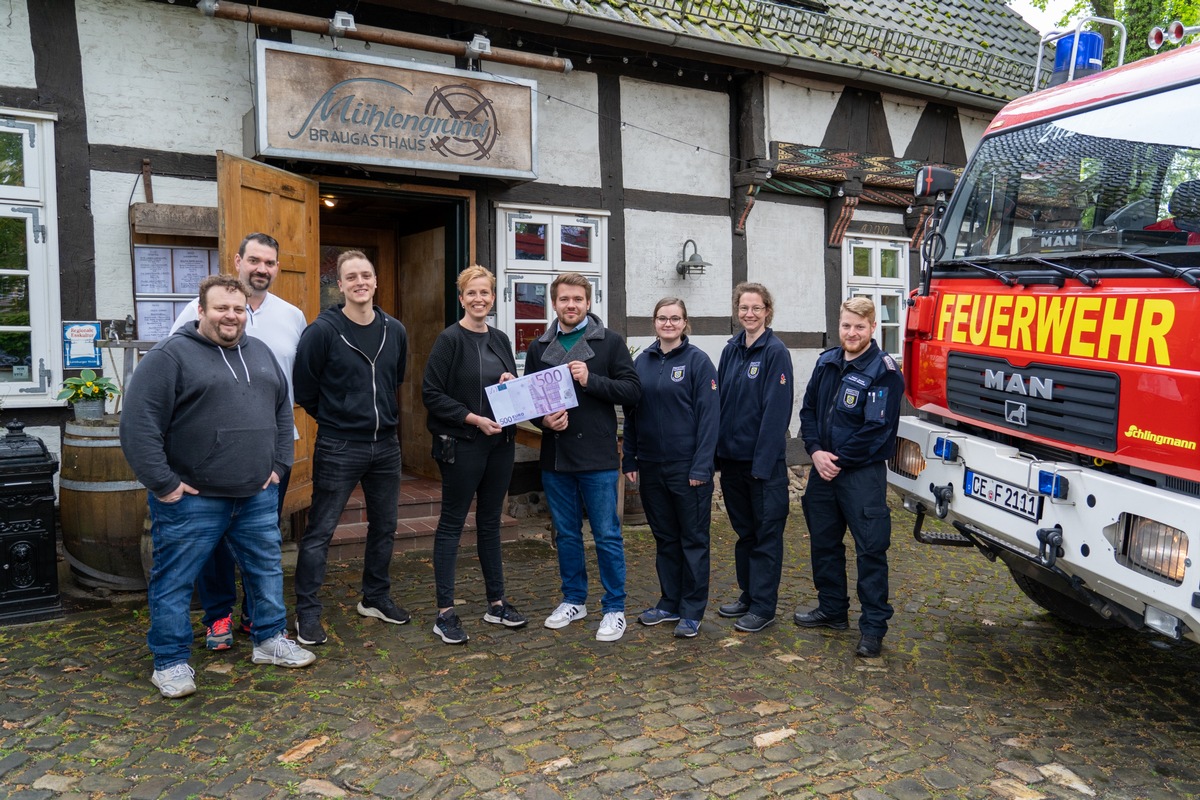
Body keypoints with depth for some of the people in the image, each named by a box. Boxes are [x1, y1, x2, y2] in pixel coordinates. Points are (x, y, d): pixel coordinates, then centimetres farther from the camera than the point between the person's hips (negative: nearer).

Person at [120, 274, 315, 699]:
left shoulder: (260, 353, 11)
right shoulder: (170, 355, -10)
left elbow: (282, 410, 19)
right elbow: (139, 424, -15)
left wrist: (278, 464, 10)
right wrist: (163, 484, -15)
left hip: (258, 495, 6)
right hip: (190, 500, -6)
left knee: (267, 569, 15)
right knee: (175, 581, 5)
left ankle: (270, 640, 31)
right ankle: (171, 662, 21)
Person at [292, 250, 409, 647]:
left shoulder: (395, 331, 4)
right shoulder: (322, 331, -11)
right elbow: (304, 389, -4)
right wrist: (335, 420, 5)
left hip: (385, 445, 5)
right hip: (338, 448, -5)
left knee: (384, 527, 15)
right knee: (320, 531, 1)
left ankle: (376, 598, 32)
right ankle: (307, 612, 14)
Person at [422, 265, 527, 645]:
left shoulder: (500, 340, 11)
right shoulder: (450, 339, -8)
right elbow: (431, 393, -12)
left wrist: (512, 383, -3)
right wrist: (474, 418, -18)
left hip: (500, 443, 6)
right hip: (462, 445, -6)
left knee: (490, 523, 14)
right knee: (452, 524, 2)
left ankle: (496, 603, 24)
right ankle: (445, 613, 9)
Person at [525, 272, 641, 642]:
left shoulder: (610, 342, -1)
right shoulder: (539, 347, 10)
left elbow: (632, 390, -7)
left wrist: (591, 380, -18)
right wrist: (543, 419, -7)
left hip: (598, 457, -4)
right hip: (555, 457, 4)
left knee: (607, 535, 2)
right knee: (566, 534, 15)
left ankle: (614, 609, 15)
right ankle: (574, 600, 30)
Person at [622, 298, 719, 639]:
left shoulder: (698, 361, -7)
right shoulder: (642, 362, 7)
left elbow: (709, 416, -11)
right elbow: (631, 414, 10)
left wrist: (701, 466, -15)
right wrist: (630, 459, 6)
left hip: (687, 466, -5)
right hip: (651, 467, 5)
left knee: (693, 539, 6)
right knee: (664, 537, 15)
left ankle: (692, 611, 16)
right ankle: (669, 603, 27)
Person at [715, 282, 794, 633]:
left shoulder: (775, 352, -10)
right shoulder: (731, 350, 8)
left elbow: (776, 410, -15)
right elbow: (719, 402, 10)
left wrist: (762, 462, -18)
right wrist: (716, 451, 5)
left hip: (763, 460, -6)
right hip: (732, 458, 6)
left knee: (766, 533, 4)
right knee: (743, 531, 16)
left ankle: (764, 606, 12)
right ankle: (748, 595, 29)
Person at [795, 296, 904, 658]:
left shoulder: (883, 371, -11)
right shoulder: (826, 363, 9)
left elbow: (877, 429, -16)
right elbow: (808, 409, 10)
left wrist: (840, 460, -14)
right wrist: (816, 451, -5)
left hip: (862, 474, -7)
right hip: (823, 470, 7)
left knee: (871, 549, -2)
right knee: (823, 542, 16)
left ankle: (873, 627, 8)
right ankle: (832, 610, 33)